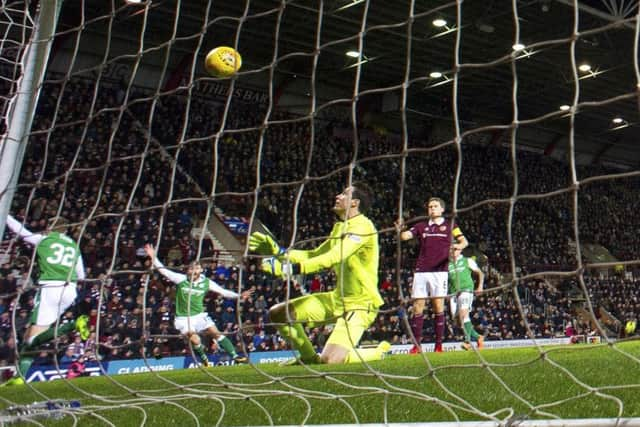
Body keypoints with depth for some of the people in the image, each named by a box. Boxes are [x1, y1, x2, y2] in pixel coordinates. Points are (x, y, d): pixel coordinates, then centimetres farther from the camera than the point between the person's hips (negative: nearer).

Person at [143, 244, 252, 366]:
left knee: (216, 333, -9)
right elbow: (163, 270, -7)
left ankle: (235, 356, -5)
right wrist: (153, 257, -17)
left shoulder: (206, 282, -2)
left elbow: (223, 291, 0)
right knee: (195, 341, -13)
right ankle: (204, 359, 16)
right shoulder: (181, 279, -7)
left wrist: (239, 296, -8)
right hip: (183, 318, -1)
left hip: (199, 315, 2)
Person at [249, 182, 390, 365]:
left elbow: (334, 257, -30)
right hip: (337, 298, 9)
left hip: (360, 304, -9)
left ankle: (379, 351, 4)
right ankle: (310, 358, 21)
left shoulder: (362, 225, -17)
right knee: (278, 313, 3)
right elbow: (314, 255, 18)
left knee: (330, 360, -24)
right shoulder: (339, 227, 13)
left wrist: (290, 268, -37)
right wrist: (278, 251, 8)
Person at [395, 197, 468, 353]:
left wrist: (459, 245, -17)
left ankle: (439, 344, 1)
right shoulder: (421, 226, 16)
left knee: (438, 306, -4)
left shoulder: (449, 225, 12)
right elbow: (405, 236, 5)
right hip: (421, 271, 2)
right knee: (417, 307, -2)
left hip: (439, 271, -2)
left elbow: (464, 241, 6)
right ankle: (417, 345, 3)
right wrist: (399, 230, -18)